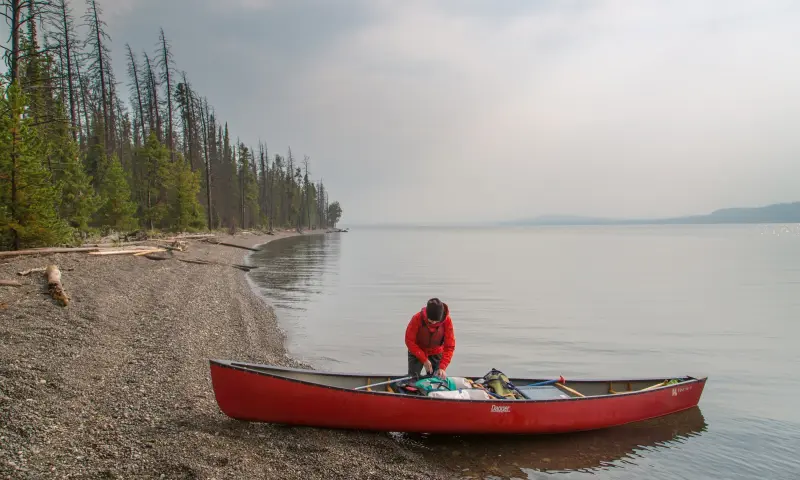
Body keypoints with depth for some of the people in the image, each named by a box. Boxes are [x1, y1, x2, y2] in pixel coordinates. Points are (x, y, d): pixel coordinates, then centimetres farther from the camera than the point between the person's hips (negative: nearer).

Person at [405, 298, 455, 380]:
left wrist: (443, 367, -32)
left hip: (436, 354, 1)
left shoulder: (447, 321, -26)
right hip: (417, 353, -1)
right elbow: (409, 341, -21)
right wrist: (424, 360, -26)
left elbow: (449, 346, -22)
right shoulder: (417, 318, -29)